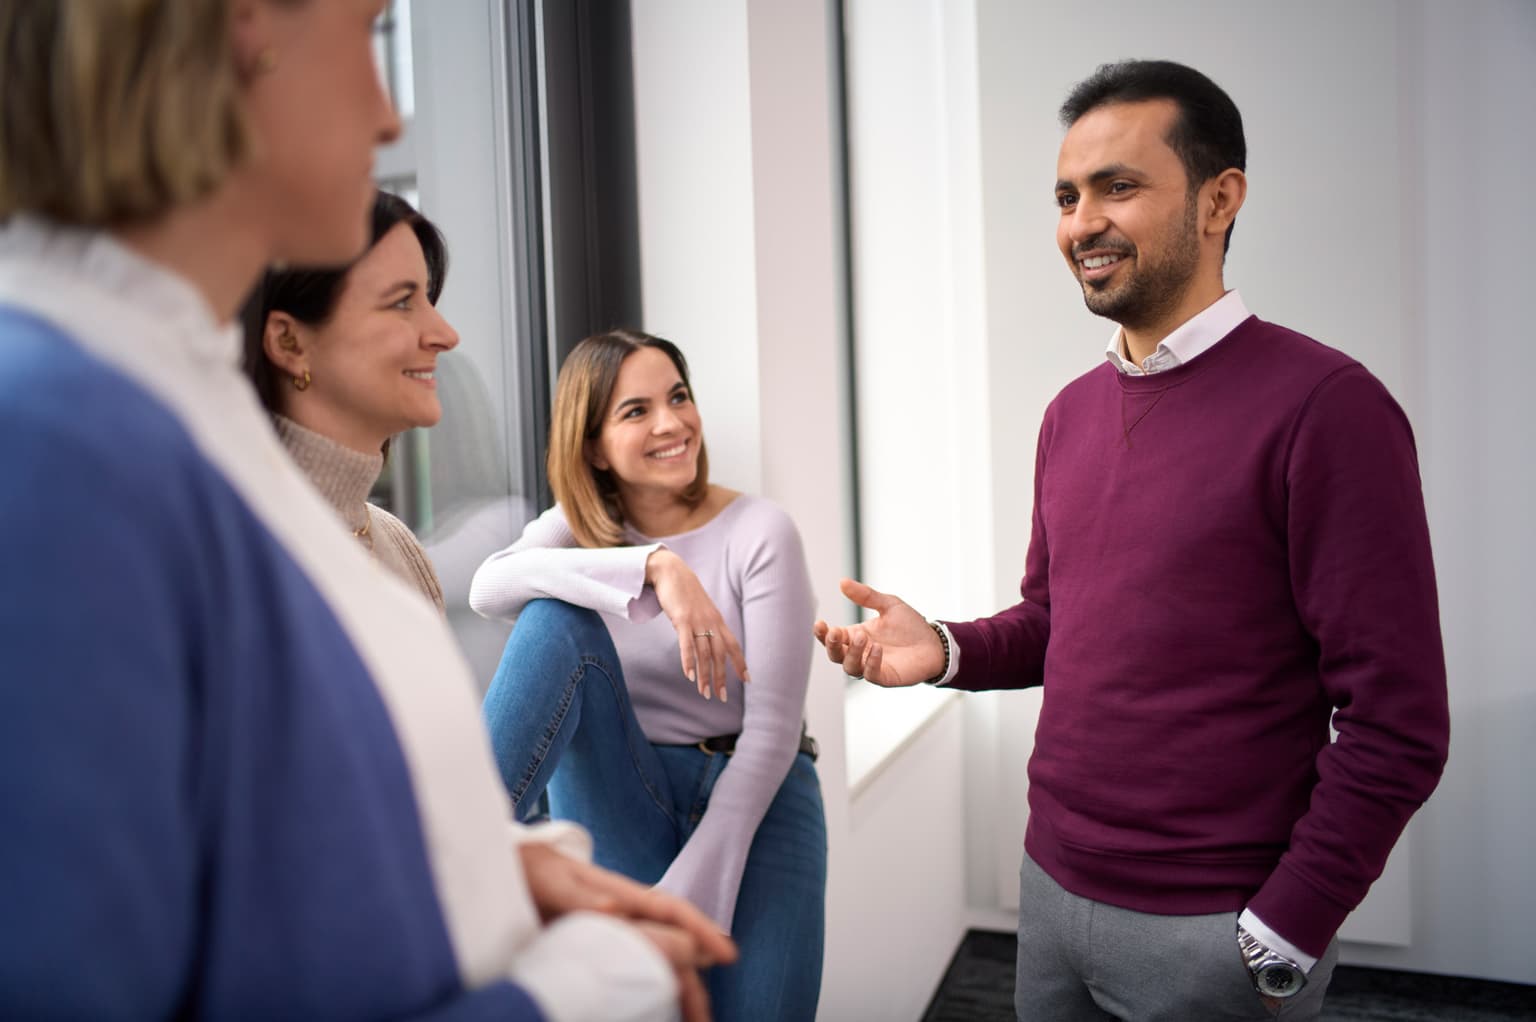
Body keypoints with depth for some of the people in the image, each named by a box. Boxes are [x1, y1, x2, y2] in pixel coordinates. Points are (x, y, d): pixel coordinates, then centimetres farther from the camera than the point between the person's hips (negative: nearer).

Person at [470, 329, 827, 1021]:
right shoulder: (577, 526, 2)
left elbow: (773, 727, -11)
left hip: (750, 802, -2)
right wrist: (655, 565, -34)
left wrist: (692, 887, -17)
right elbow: (487, 587, -22)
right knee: (558, 619, -23)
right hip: (615, 802, 2)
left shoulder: (760, 533, -7)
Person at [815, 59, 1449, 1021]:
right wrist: (947, 650, -4)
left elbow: (1396, 723, -16)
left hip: (1213, 929, -6)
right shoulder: (1073, 411, 6)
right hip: (1051, 888, 7)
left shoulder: (1324, 404, -16)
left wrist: (1281, 939, -15)